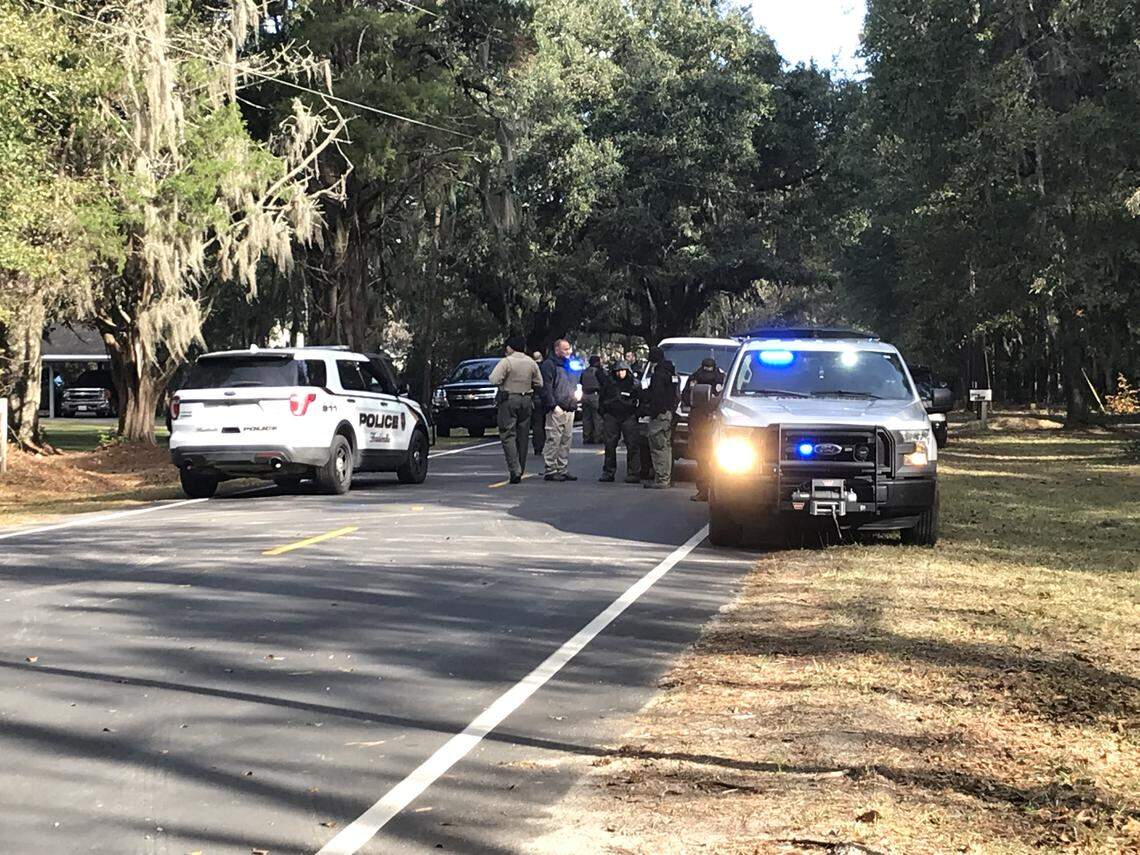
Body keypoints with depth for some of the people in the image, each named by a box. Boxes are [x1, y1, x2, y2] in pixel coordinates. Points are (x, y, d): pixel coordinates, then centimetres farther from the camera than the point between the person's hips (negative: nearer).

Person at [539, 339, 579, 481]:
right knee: (553, 440, -8)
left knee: (566, 440, 9)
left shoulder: (569, 365, 21)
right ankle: (550, 471, -5)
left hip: (569, 409, 8)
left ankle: (563, 470, 15)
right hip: (557, 410, -8)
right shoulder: (549, 365, -6)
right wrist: (553, 405, -19)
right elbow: (547, 388, -13)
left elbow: (575, 384, 33)